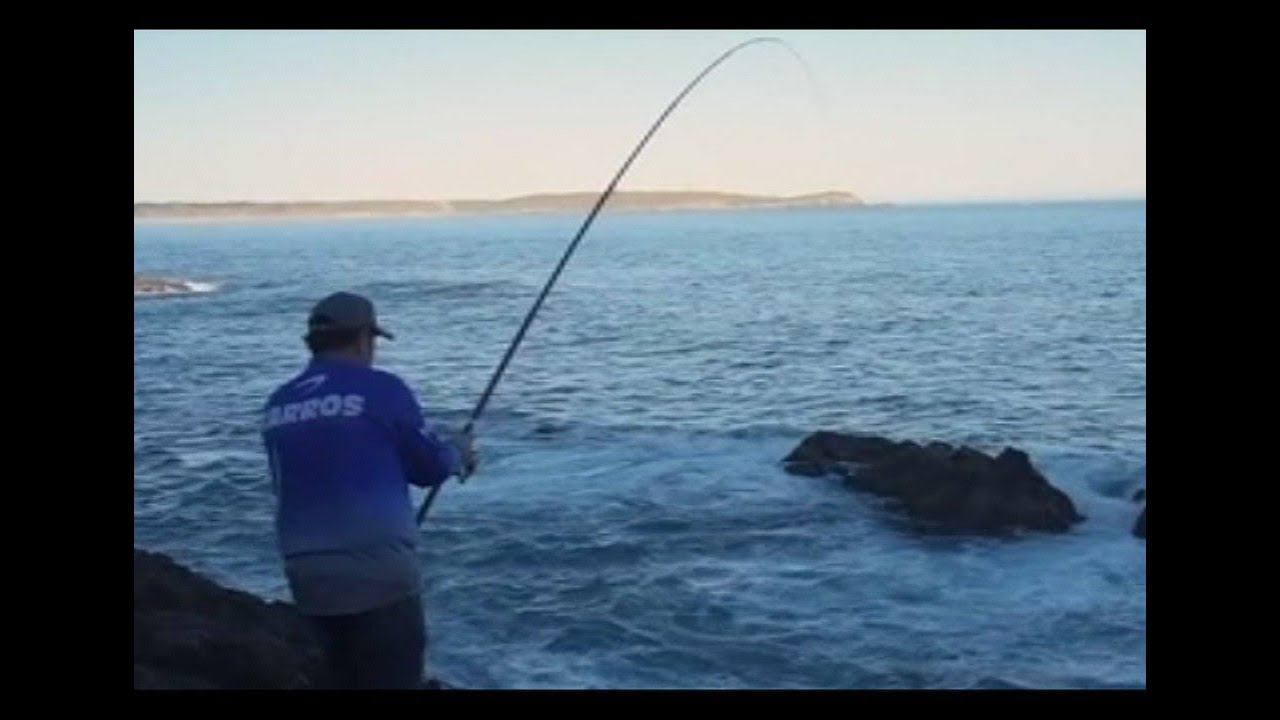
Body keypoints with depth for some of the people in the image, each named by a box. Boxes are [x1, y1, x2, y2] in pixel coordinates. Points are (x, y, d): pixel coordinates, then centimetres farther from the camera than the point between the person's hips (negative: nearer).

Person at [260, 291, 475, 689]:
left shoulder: (278, 404, 10)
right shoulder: (379, 388, -6)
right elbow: (429, 466, 1)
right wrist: (459, 453, 23)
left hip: (308, 575, 6)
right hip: (378, 573, -6)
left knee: (352, 680, 18)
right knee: (393, 679, 1)